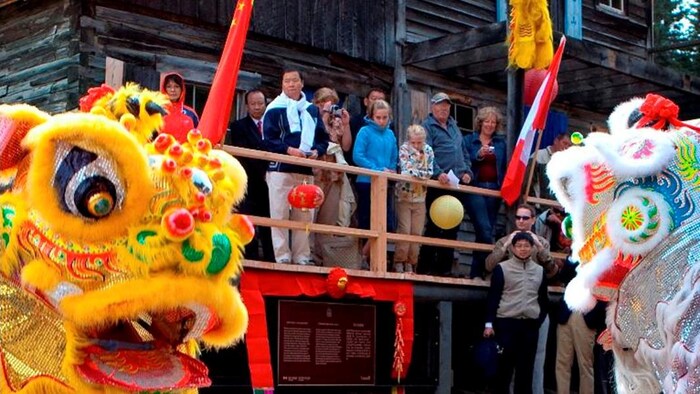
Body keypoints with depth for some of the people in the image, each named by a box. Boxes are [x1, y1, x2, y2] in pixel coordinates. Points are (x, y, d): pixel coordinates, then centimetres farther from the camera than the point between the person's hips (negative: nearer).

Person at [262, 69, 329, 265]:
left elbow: (323, 138, 15)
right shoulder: (274, 109, 0)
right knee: (280, 214, -5)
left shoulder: (312, 110, 15)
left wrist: (317, 151, -5)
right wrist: (288, 150, -20)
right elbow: (268, 139, -8)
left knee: (304, 215, 7)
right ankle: (282, 256, -1)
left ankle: (302, 256, 13)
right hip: (280, 169, -5)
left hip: (306, 171, 5)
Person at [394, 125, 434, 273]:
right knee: (404, 230, -7)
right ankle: (399, 262, 2)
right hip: (404, 195, -3)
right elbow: (406, 170, -19)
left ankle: (411, 263, 12)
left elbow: (430, 172, -6)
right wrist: (423, 174, -18)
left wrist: (415, 173, -16)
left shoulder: (428, 150, 2)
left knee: (417, 232, 4)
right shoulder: (404, 149, -7)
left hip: (420, 197, 3)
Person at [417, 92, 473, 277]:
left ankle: (444, 266, 16)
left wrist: (467, 171, 9)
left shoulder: (453, 126, 21)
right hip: (438, 184, -7)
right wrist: (438, 173, -26)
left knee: (452, 226, 9)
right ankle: (425, 266, 1)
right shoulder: (427, 126, -2)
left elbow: (464, 151, 24)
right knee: (434, 226, -6)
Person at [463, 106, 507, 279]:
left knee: (487, 231, 3)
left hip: (494, 189, 3)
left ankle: (476, 271, 9)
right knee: (485, 229, -16)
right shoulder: (469, 140, 7)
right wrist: (478, 155, -15)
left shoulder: (501, 143, 15)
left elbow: (504, 167, 12)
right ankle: (488, 267, -10)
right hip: (475, 188, -3)